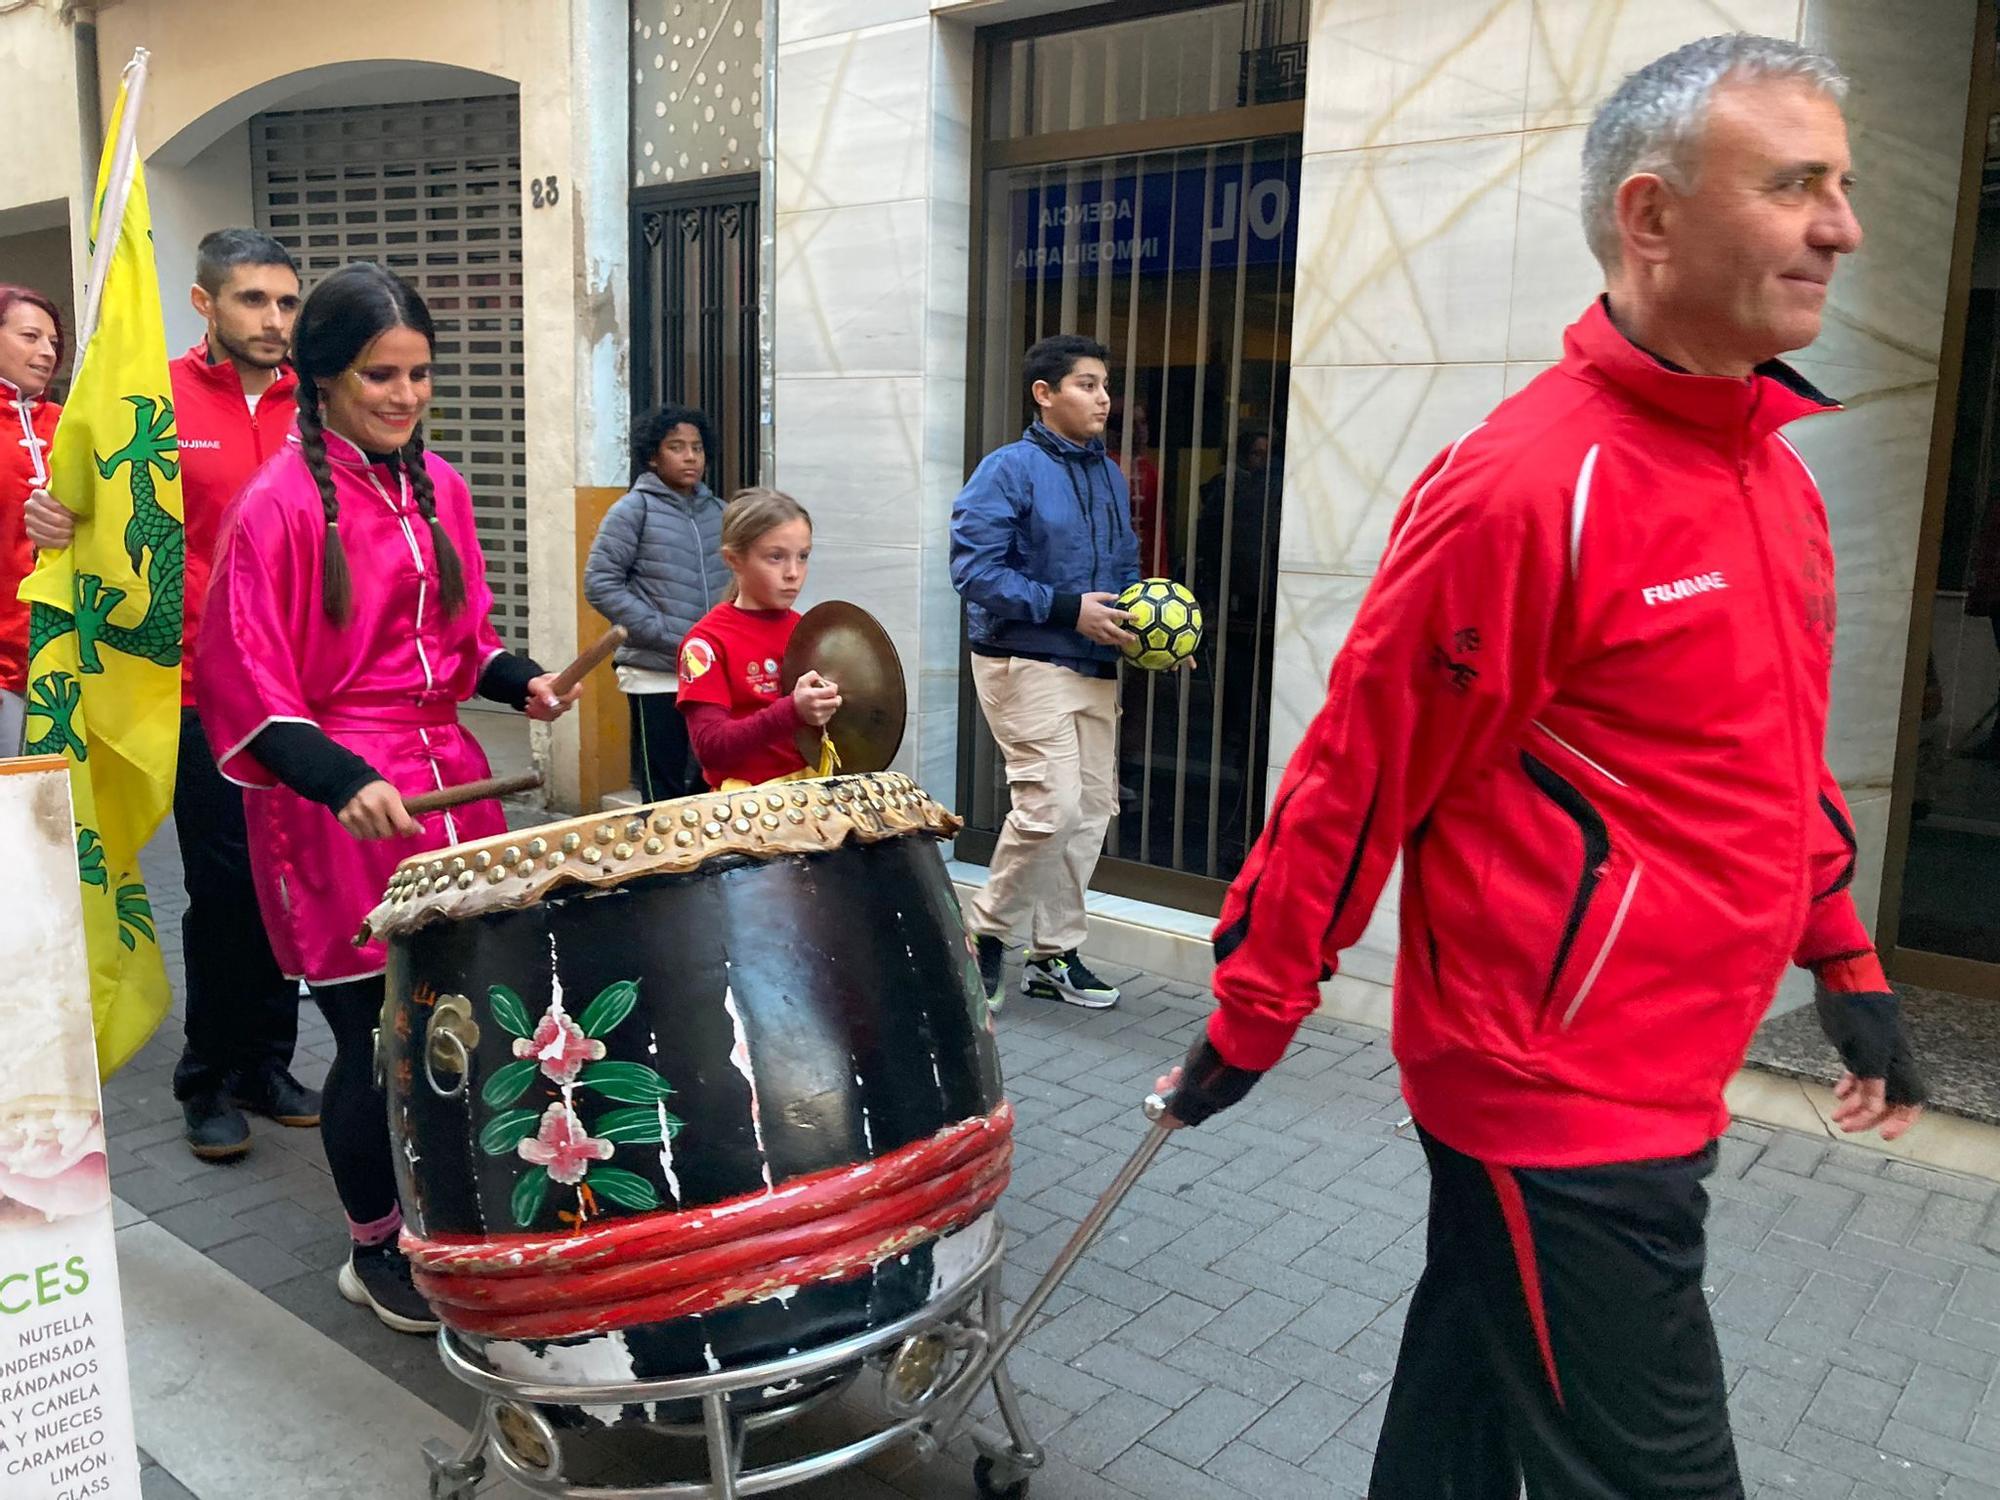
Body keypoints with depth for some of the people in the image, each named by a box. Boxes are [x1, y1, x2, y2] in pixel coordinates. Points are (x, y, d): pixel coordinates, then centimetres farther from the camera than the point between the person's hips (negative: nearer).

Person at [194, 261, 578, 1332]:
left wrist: (518, 680, 1)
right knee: (378, 1034, 2)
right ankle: (374, 1253, 24)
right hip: (336, 805, -5)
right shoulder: (278, 506, -10)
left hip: (444, 773, 6)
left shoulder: (436, 485, 9)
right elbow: (245, 686, -12)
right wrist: (342, 781, -24)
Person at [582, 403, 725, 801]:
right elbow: (600, 583, -10)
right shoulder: (634, 509, -5)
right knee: (665, 798, 3)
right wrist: (666, 636, -16)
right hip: (656, 678, -5)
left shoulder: (718, 512, 11)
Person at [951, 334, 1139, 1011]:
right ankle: (986, 930, 7)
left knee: (1092, 809, 9)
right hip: (1026, 661, -8)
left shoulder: (1110, 475, 14)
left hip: (1094, 666, 8)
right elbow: (975, 568, -16)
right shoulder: (1009, 470, -9)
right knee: (1051, 803, -15)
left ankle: (1055, 953, 22)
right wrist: (1068, 610, -20)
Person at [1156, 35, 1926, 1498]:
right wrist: (1250, 1023, -10)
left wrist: (1848, 967, 19)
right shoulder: (1530, 486, -20)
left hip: (1658, 1086, 8)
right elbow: (1358, 780, -17)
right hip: (1558, 1104, -8)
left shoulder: (1775, 473, 8)